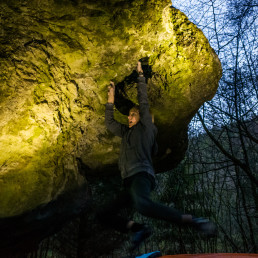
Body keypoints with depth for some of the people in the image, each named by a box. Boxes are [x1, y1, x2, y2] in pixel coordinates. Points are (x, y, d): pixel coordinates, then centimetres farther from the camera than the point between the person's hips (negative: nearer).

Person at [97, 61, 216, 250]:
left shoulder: (146, 128, 11)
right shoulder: (127, 132, 30)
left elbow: (144, 103, 6)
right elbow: (110, 123, 36)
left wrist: (140, 75, 12)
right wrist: (111, 99, 33)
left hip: (141, 175, -8)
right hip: (130, 184, 8)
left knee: (141, 203, -42)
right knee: (104, 215, 0)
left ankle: (192, 221, -35)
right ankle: (139, 228, -11)